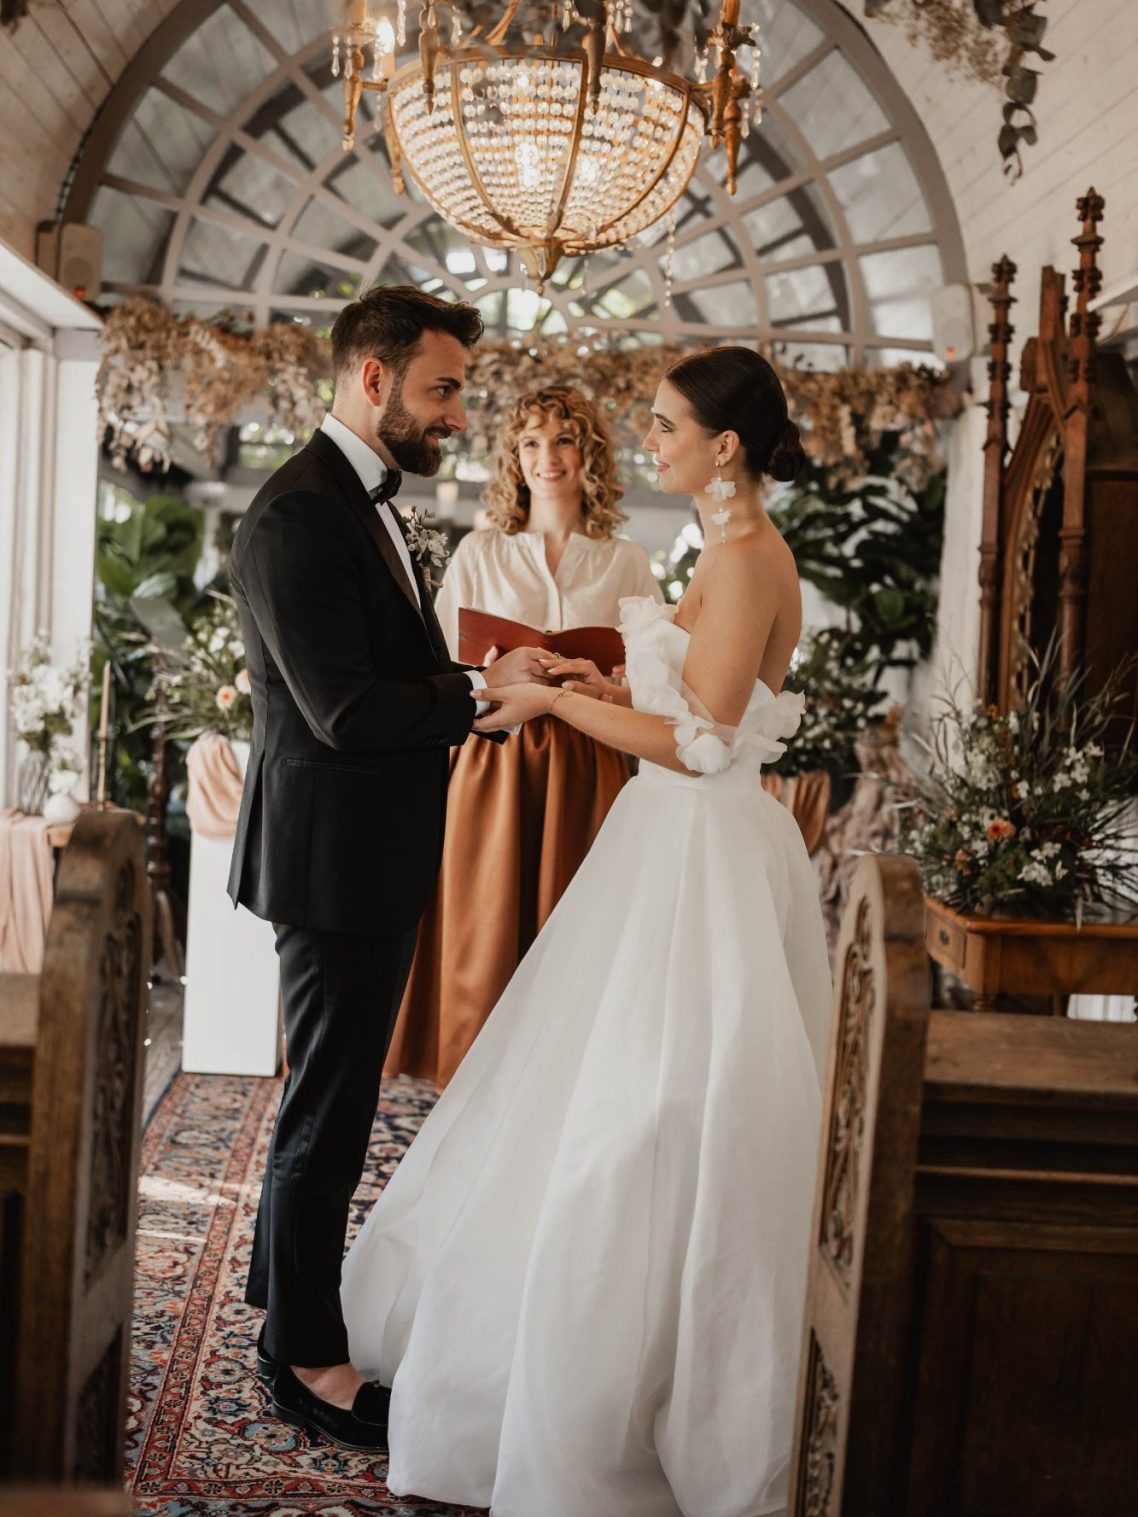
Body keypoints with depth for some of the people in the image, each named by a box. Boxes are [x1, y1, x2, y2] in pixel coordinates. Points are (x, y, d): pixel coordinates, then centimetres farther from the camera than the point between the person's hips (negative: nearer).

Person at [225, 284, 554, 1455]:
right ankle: (306, 1357, 20)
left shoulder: (363, 504, 13)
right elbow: (345, 710, -25)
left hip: (371, 857, 10)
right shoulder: (298, 515, -20)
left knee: (330, 1094, 23)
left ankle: (287, 1289, 42)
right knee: (330, 1106, 3)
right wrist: (484, 688, -16)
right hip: (335, 860, -10)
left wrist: (494, 682, 0)